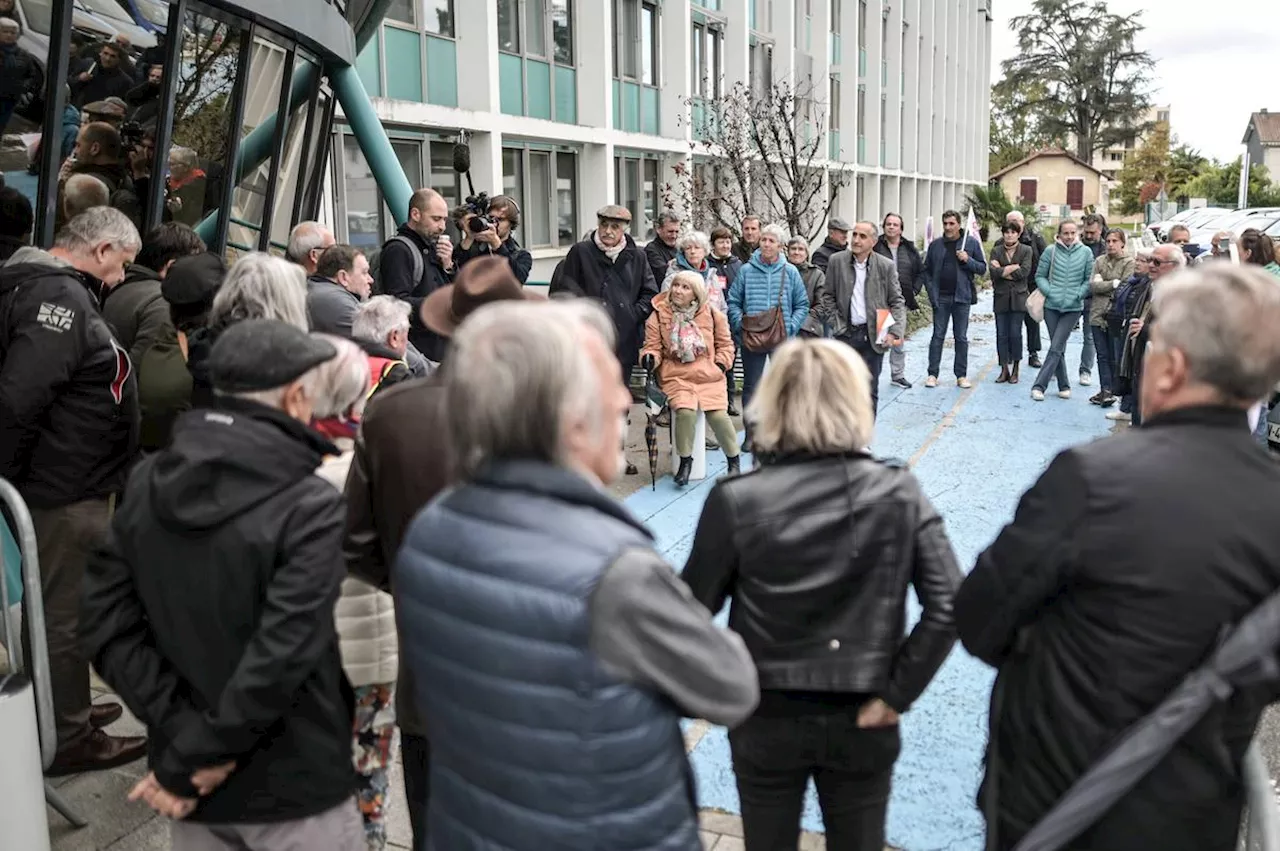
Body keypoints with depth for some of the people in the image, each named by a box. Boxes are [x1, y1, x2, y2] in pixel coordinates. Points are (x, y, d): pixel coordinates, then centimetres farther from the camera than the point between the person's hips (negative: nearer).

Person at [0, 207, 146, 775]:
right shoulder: (59, 296, -20)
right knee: (66, 615, 3)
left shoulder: (50, 287, 12)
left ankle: (68, 710, 37)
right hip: (65, 493, -10)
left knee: (61, 609, 22)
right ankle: (66, 739, 17)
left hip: (68, 487, 10)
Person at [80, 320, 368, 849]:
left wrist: (182, 728, -8)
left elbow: (105, 622, -5)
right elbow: (282, 657, -25)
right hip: (292, 786, -5)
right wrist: (189, 762, -15)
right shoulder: (309, 508, -20)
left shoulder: (147, 484, -2)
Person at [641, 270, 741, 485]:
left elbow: (725, 344, 15)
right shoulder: (658, 316, 0)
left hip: (709, 376, 1)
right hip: (676, 376, -1)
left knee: (717, 414, -20)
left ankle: (734, 459, 6)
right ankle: (685, 460, -6)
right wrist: (649, 358, -19)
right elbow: (653, 346, 3)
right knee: (685, 410, -29)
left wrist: (721, 365, 0)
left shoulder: (712, 314, 5)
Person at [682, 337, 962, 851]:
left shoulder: (735, 501, -16)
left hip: (764, 718, -1)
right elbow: (947, 605, -15)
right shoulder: (899, 494, -11)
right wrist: (896, 694, -8)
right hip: (862, 721, 1)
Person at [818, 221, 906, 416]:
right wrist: (837, 324, -2)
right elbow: (827, 296, 7)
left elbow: (897, 302, 1)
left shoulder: (887, 266, -2)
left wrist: (896, 332, -12)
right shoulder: (837, 261, 1)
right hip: (846, 334, 1)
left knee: (870, 391, 6)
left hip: (874, 335, -1)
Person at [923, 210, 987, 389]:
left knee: (961, 337, 5)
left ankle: (961, 375, 10)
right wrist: (932, 292, -5)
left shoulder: (971, 243, 2)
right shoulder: (935, 245, 4)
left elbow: (982, 268, 3)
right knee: (938, 336, 2)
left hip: (961, 297, 0)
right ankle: (932, 374, 5)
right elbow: (927, 270, 6)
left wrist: (968, 260, -14)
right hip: (941, 298, 0)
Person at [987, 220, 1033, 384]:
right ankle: (1004, 369, 9)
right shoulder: (996, 251, 8)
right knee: (1001, 334, 1)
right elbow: (994, 272, -7)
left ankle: (1015, 369, 7)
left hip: (1018, 298, -2)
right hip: (1000, 298, 2)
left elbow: (1024, 272, -9)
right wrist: (1014, 267, -10)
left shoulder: (1026, 250, 4)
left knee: (1015, 334, -4)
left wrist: (1003, 271, -7)